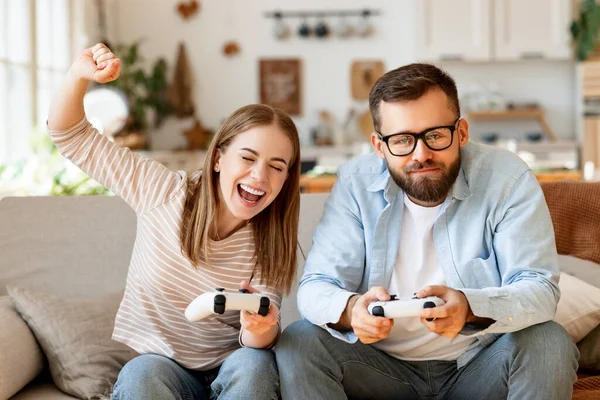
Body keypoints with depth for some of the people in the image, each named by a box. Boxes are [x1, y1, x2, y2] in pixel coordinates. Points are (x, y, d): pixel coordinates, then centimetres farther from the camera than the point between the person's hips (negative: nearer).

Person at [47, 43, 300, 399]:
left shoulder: (271, 245, -7)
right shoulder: (165, 193, -9)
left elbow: (261, 339, -12)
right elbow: (70, 135, -3)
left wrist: (260, 331, -36)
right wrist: (80, 74, -21)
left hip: (230, 371, 1)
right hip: (156, 365, -1)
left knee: (255, 365, -32)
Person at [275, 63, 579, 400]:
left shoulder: (508, 179, -12)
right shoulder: (356, 184, -7)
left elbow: (539, 289, -17)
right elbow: (316, 286, -10)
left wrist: (470, 307, -39)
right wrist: (351, 309, -36)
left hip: (481, 366, 0)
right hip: (382, 366, 1)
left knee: (549, 343, -28)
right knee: (297, 343, -23)